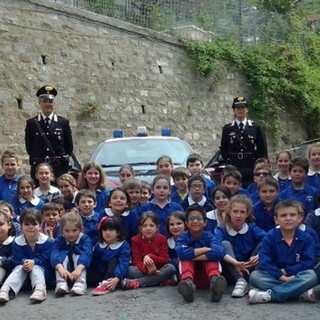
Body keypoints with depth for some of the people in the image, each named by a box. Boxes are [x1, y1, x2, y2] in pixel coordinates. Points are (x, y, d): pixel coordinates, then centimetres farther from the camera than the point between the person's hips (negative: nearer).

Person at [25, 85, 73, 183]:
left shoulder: (63, 123, 7)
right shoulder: (31, 123, 6)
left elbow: (69, 147, 9)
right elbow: (29, 147, 9)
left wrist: (62, 159, 4)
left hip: (59, 168, 0)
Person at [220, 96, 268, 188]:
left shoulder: (256, 128, 8)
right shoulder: (227, 128, 8)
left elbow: (262, 149, 7)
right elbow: (223, 150, 11)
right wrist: (229, 162, 4)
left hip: (251, 169, 0)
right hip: (233, 168, 0)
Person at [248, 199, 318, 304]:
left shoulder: (306, 238, 0)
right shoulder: (270, 237, -2)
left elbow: (309, 263, -9)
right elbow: (264, 262, -12)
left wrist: (286, 271, -14)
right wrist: (281, 276, -24)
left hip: (296, 277, 0)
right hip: (275, 277, 0)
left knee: (312, 276, -31)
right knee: (254, 276, -27)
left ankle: (270, 295, -34)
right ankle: (301, 292, -32)